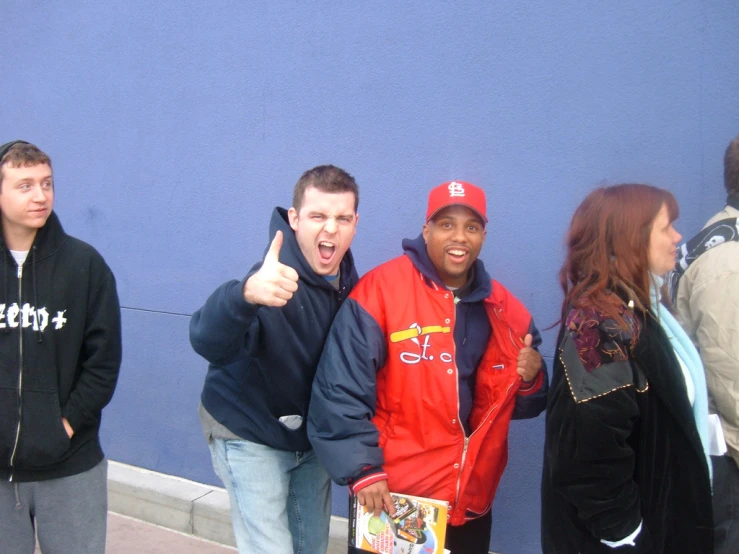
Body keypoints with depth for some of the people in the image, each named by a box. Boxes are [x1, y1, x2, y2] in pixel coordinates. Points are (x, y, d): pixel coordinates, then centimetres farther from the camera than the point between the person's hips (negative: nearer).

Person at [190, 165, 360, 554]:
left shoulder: (352, 284, -7)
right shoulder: (275, 283, -28)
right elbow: (209, 344, -46)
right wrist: (245, 295, -66)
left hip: (312, 437, 6)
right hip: (250, 438, -6)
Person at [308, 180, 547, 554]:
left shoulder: (504, 310, 2)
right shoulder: (380, 290, -13)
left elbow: (520, 406, 12)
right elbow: (342, 391, -16)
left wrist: (531, 380, -8)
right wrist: (363, 468, -21)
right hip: (389, 497, -4)